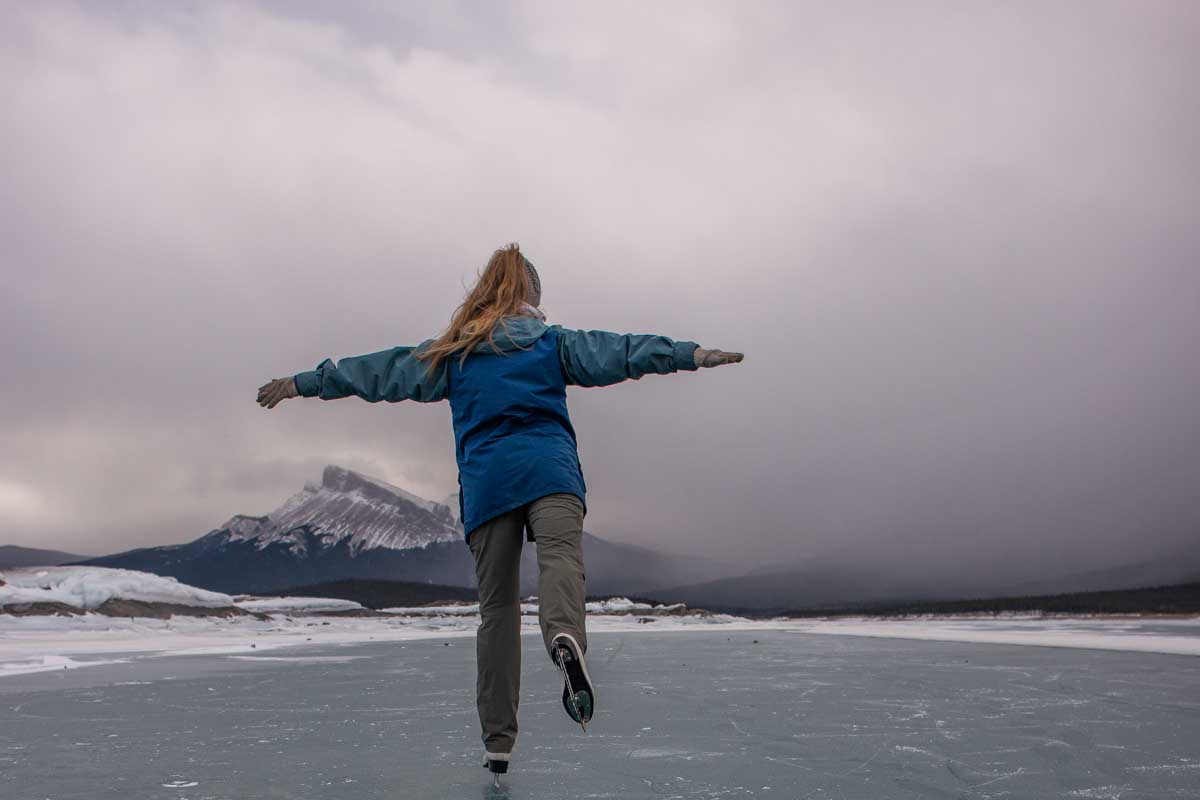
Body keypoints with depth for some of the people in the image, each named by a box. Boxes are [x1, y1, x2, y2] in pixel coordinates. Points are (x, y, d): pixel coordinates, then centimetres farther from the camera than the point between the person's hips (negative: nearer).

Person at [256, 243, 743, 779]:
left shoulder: (451, 353, 23)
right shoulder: (553, 341, 19)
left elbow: (376, 371, 25)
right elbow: (619, 351, 12)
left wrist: (303, 383, 33)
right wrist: (692, 354, 11)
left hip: (485, 481, 2)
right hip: (550, 469, -1)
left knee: (497, 606, 6)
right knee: (561, 555, -23)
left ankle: (497, 740, 8)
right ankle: (566, 638, -57)